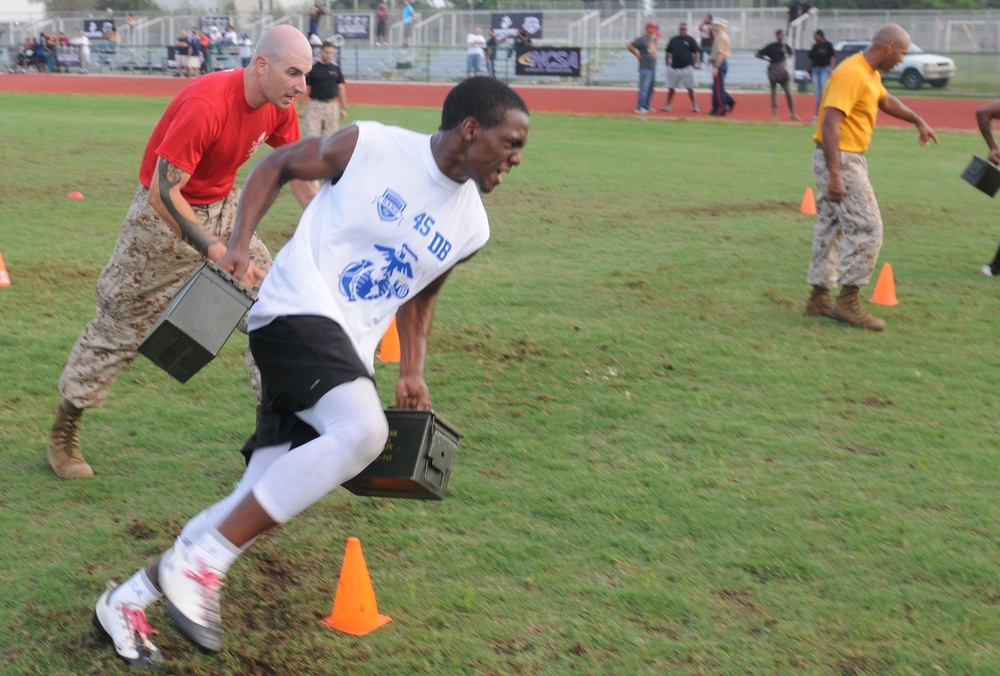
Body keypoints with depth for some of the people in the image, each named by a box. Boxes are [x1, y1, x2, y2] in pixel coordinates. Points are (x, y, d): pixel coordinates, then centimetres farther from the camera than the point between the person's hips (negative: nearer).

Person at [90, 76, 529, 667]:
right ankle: (200, 561, -23)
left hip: (345, 352, 7)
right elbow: (277, 165, 5)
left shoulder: (471, 228, 9)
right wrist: (240, 243, -5)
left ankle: (131, 600, 15)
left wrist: (413, 372, 16)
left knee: (273, 498, -1)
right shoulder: (369, 147, -8)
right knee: (363, 430, -32)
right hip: (298, 311, -7)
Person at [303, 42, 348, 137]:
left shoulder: (336, 68, 8)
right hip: (315, 105, -3)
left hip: (332, 106, 3)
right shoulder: (312, 68, -1)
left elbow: (341, 88, 11)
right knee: (311, 136, -9)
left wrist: (343, 108, 6)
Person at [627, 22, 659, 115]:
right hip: (645, 68, -9)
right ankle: (639, 108, -7)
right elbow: (630, 46, -19)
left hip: (653, 67, 9)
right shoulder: (642, 39, -14)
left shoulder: (652, 38, 12)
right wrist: (638, 55, -15)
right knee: (644, 88, -9)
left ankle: (646, 106, 25)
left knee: (651, 88, 15)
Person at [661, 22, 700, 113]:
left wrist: (693, 64, -5)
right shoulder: (673, 40, 9)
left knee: (690, 88, -1)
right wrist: (667, 64, 6)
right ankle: (667, 105, 15)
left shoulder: (690, 40, 1)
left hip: (687, 68, -3)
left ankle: (694, 105, 6)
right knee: (671, 88, 7)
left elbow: (697, 53, 1)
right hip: (673, 68, 3)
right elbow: (667, 52, 15)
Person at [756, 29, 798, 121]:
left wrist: (787, 58, 8)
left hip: (782, 69, 3)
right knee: (774, 91, 2)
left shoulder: (784, 46, 5)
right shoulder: (771, 46, -5)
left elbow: (792, 52, 26)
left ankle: (793, 113, 7)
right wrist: (767, 59, -6)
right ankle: (774, 114, 3)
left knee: (788, 91, 2)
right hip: (773, 69, -3)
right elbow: (757, 54, -3)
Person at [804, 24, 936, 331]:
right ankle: (848, 301, -3)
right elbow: (830, 124, -28)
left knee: (831, 228, 13)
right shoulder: (852, 74, -20)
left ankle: (819, 299, 20)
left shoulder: (871, 74, 12)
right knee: (867, 229, -9)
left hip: (848, 159, 10)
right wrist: (834, 175, -32)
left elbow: (886, 100, 34)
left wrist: (918, 121, 42)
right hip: (840, 160, -10)